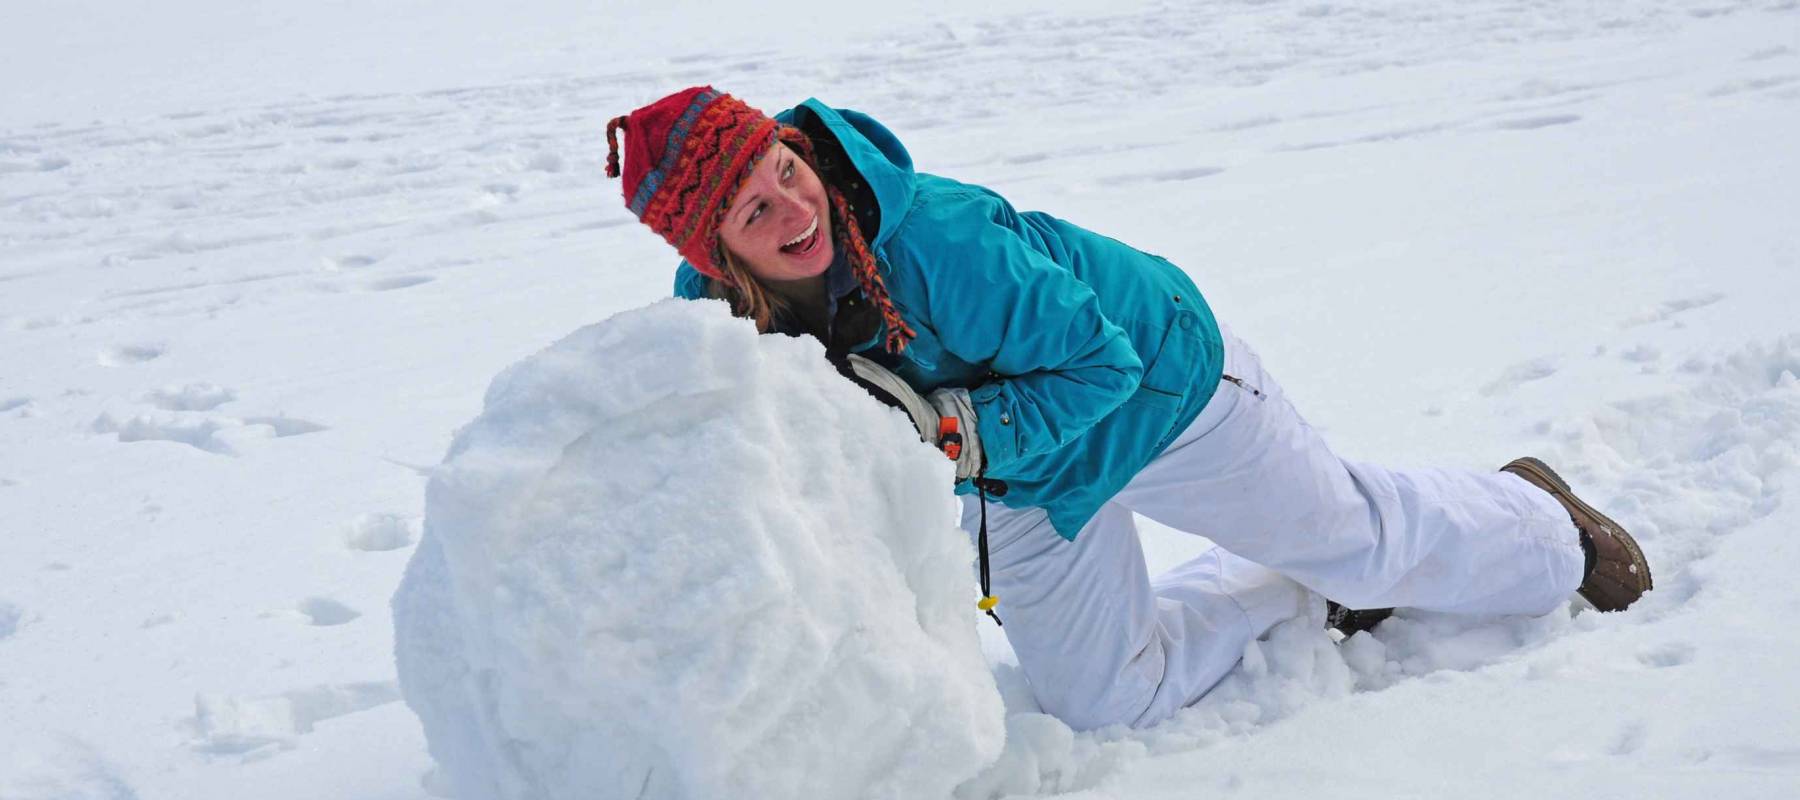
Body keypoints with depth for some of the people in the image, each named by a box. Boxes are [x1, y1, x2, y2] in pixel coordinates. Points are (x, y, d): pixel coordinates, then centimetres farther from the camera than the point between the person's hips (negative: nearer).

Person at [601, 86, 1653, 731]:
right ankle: (1297, 587, 32)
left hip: (1159, 385, -5)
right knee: (1106, 701, 11)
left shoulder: (934, 236, -40)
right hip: (1023, 490, 5)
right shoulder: (717, 314, -23)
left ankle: (1537, 519, 46)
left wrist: (948, 428, -39)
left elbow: (1100, 361, -30)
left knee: (1368, 540, 13)